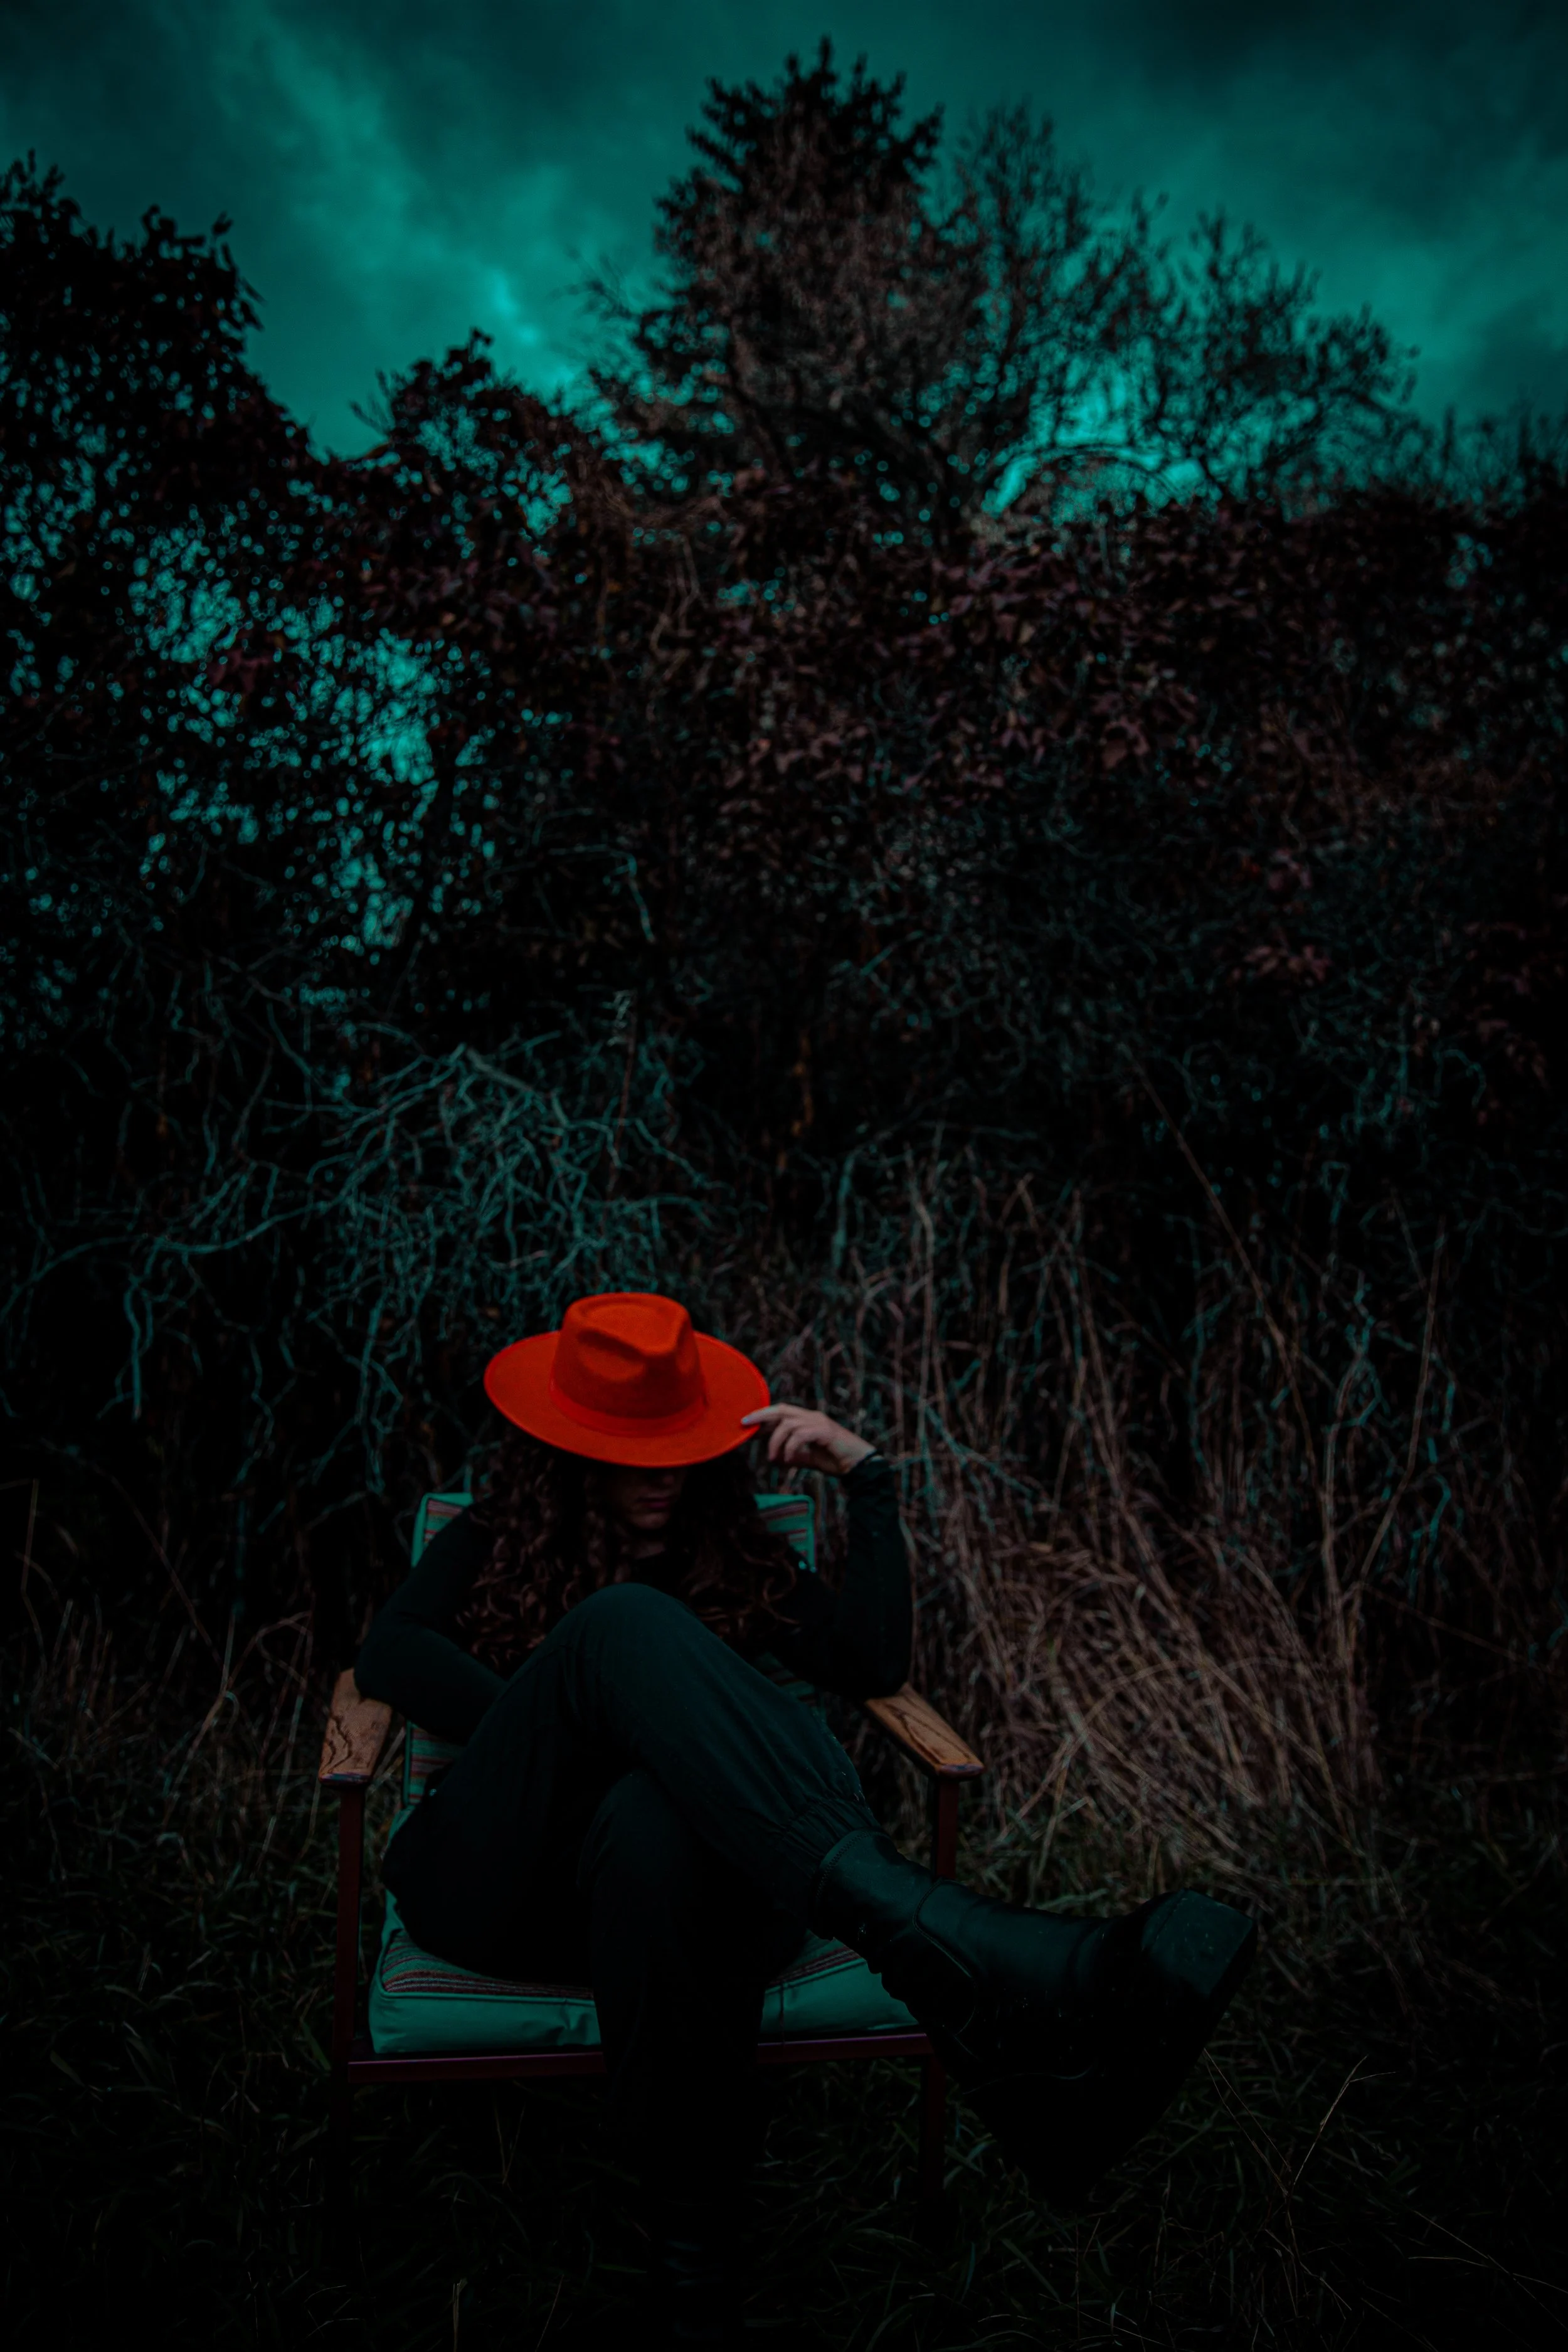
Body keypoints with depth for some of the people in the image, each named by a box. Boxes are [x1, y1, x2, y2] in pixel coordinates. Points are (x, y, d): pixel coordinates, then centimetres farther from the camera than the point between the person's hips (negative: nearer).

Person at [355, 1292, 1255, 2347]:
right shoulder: (491, 1545, 22)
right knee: (623, 1621, -33)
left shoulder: (733, 1554, 24)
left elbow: (873, 1662, 9)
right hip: (501, 1883, -1)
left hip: (663, 1866, 1)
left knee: (659, 1820, -41)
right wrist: (550, 1729, -12)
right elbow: (389, 1653, 2)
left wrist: (868, 1478, 6)